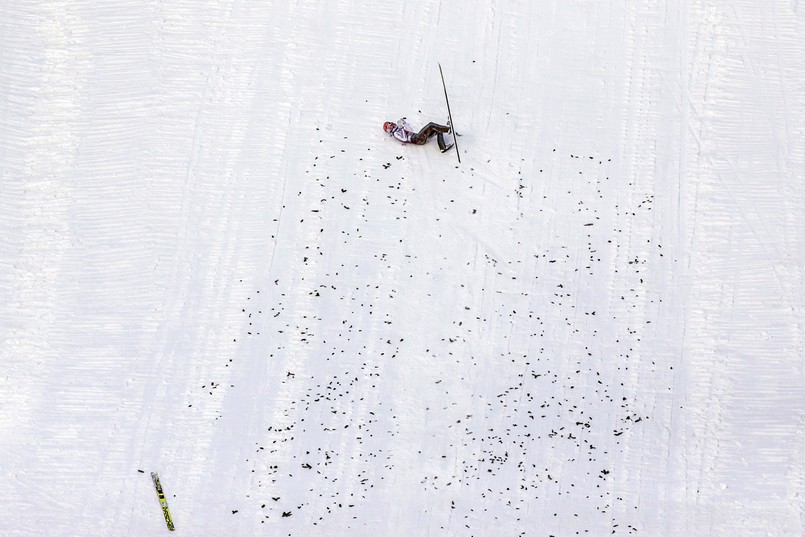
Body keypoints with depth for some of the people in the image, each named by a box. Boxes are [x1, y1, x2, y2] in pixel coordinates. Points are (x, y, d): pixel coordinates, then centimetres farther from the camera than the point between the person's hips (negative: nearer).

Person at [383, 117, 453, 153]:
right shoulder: (395, 133, -2)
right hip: (417, 139, -9)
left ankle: (443, 147, -14)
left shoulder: (399, 130, 27)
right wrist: (401, 128, -14)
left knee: (439, 130, -2)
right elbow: (405, 139, -19)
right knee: (430, 125, -19)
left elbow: (411, 131, 29)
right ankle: (448, 129, -21)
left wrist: (404, 123, 23)